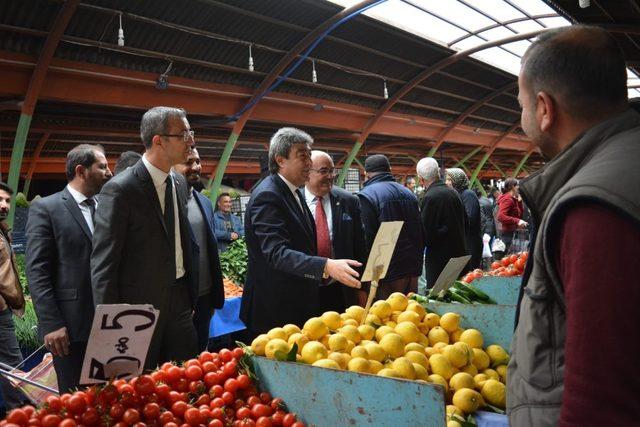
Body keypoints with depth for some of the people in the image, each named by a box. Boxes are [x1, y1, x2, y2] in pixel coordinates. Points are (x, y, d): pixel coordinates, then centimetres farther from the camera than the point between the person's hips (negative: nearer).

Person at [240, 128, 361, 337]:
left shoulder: (294, 193, 11)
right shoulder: (267, 196, -21)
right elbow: (276, 252, -33)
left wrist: (329, 266, 15)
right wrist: (326, 266, -44)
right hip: (275, 312, -9)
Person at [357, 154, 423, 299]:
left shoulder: (366, 196, -12)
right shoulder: (408, 193, 11)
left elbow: (367, 237, -16)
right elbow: (421, 232, 15)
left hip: (387, 272, -7)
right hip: (413, 269, 7)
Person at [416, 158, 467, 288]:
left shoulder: (430, 197, -18)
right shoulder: (453, 193, 7)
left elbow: (425, 234, -18)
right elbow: (465, 223, 15)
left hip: (440, 258, -8)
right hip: (460, 252, 8)